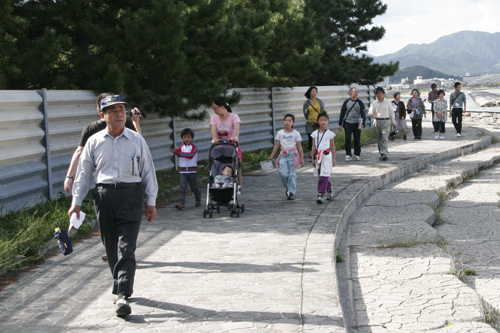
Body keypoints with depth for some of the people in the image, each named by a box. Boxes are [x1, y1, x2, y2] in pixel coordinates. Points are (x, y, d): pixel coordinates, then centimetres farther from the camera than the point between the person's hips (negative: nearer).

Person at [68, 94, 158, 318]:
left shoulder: (136, 140, 7)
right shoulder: (94, 142, 8)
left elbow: (148, 171, 11)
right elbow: (83, 172, 13)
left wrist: (151, 201, 8)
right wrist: (76, 201, 8)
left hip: (131, 195, -2)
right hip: (104, 196, 2)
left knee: (126, 247, -11)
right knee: (111, 246, 7)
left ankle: (122, 295, -15)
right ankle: (121, 285, 25)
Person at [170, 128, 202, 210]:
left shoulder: (193, 147, -3)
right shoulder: (181, 147, 11)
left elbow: (190, 155, -20)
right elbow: (178, 151, -10)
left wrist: (179, 153, -30)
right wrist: (174, 151, -35)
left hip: (192, 171, -3)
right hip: (183, 171, 3)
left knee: (194, 187, 9)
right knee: (182, 187, -9)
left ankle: (198, 199, 32)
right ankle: (181, 203, -12)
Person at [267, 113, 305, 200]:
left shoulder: (296, 133, 2)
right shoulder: (280, 133, 8)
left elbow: (299, 146, 3)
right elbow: (276, 145, 12)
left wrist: (301, 158, 0)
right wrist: (271, 156, 10)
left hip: (293, 155, -2)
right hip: (283, 155, 2)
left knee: (292, 174, -3)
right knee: (283, 173, -10)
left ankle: (292, 192, 3)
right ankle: (287, 187, 17)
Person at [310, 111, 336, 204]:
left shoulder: (330, 134, -2)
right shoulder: (315, 134, 5)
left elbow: (333, 147, 4)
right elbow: (313, 147, 9)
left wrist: (334, 159, 5)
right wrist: (313, 159, 8)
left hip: (327, 156, -4)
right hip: (318, 156, 4)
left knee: (323, 176, -9)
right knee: (321, 176, 10)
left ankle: (320, 195, -9)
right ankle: (329, 190, 32)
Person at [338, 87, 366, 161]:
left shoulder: (360, 103, 2)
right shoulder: (346, 102, 4)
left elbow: (363, 114, 0)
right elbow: (342, 113, 8)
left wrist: (362, 124, -12)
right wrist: (340, 124, 4)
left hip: (357, 124, 0)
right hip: (348, 123, 0)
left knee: (357, 139, 5)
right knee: (347, 139, -5)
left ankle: (357, 155, 16)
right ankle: (348, 155, 0)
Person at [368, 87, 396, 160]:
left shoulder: (388, 102, 4)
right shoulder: (374, 103, 5)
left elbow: (391, 112, 13)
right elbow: (370, 112, -1)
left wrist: (393, 123, 16)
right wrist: (372, 114, -27)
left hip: (386, 122, -2)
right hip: (377, 121, 2)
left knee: (385, 138, -14)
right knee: (379, 139, 6)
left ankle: (384, 154, -21)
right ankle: (381, 154, 16)